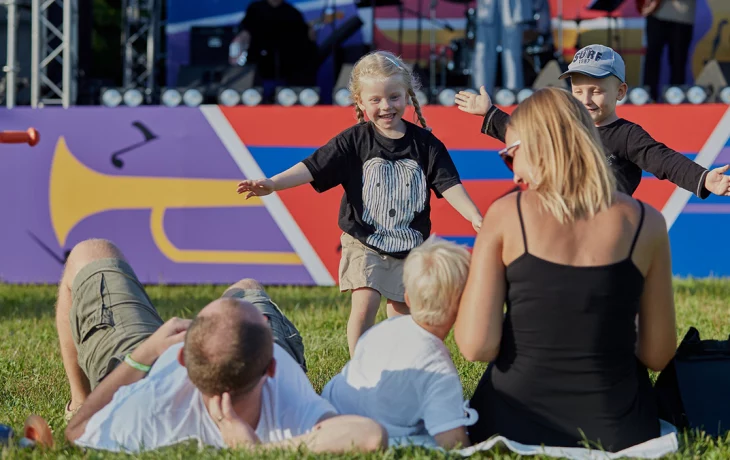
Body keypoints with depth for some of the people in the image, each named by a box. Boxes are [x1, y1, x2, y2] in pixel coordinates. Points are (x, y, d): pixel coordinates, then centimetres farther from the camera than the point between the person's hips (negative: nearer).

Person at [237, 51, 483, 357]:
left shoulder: (425, 144, -1)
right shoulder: (354, 141, -7)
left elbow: (449, 184, -4)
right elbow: (313, 167, -13)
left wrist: (475, 217, -18)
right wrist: (272, 184, -27)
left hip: (408, 246, 2)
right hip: (364, 242, -2)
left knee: (401, 315, 6)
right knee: (365, 306, -15)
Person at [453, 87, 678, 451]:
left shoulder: (506, 215, -6)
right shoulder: (645, 223, -2)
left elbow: (476, 346, -10)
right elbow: (658, 354, 4)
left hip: (516, 423, -2)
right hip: (613, 430, 2)